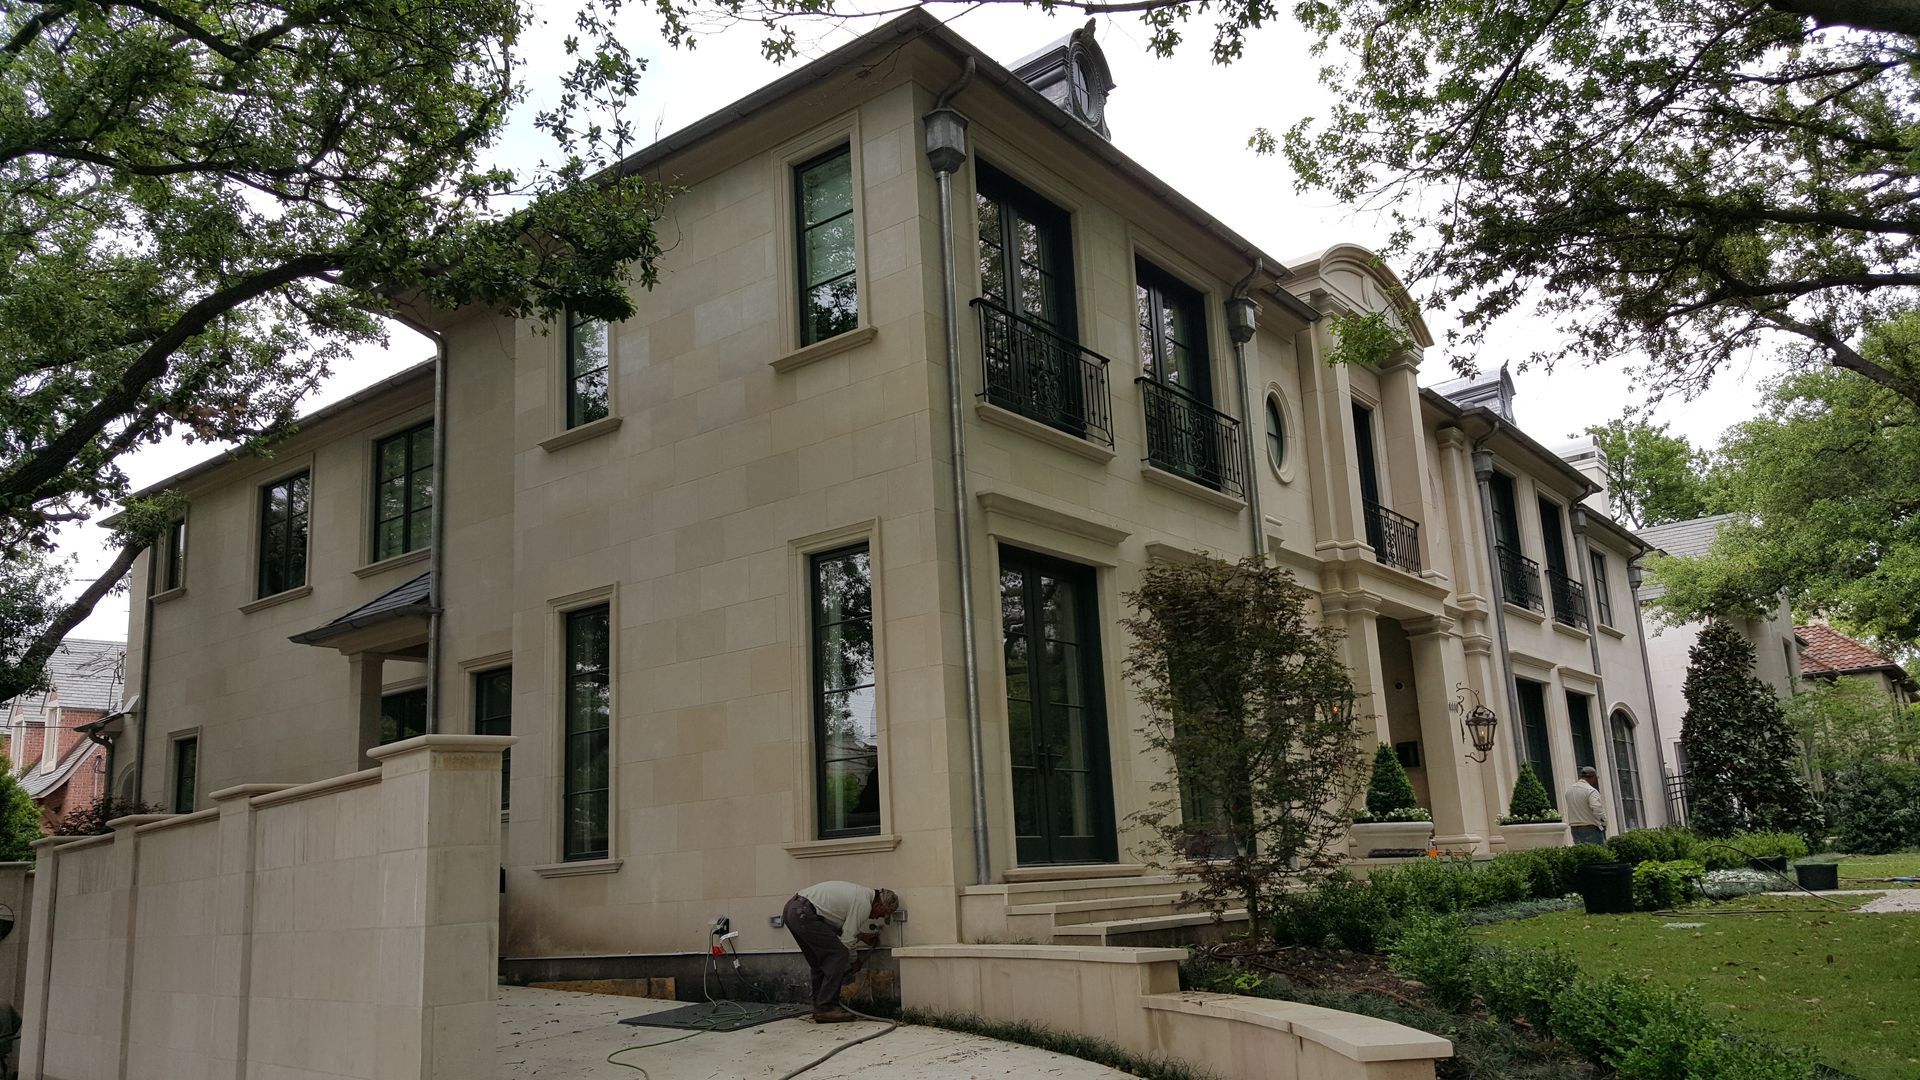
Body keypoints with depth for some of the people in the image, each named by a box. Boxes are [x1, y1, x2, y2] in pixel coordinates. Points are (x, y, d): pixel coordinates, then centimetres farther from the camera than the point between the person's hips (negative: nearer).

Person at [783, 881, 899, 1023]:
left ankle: (820, 1008, 21)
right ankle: (825, 1008, -6)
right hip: (803, 914, -11)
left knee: (820, 961, 18)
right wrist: (853, 960, 11)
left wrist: (861, 936, 23)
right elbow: (847, 940, -5)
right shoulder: (863, 904, -9)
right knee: (838, 955, -7)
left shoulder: (860, 894, 20)